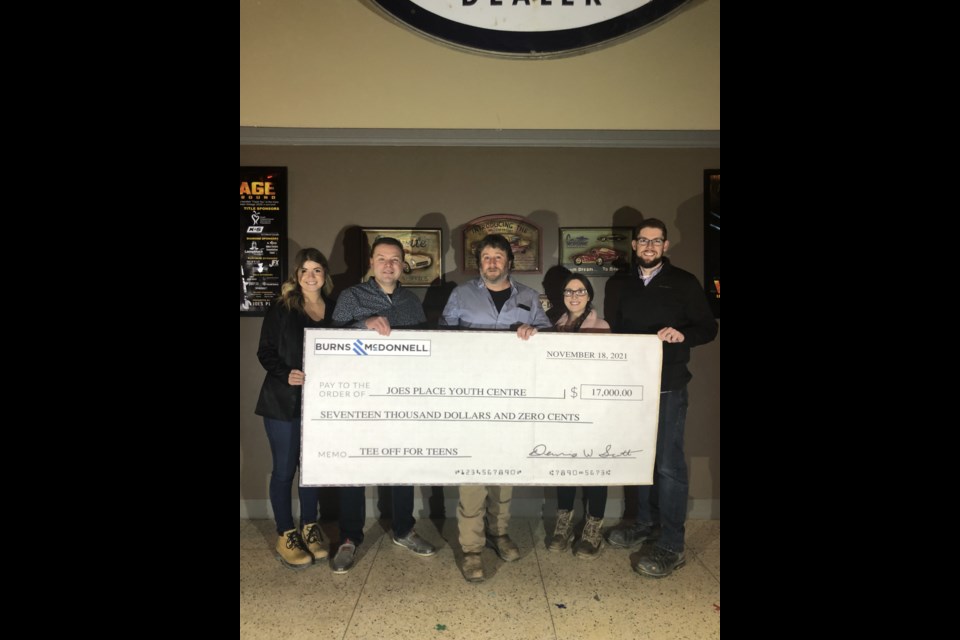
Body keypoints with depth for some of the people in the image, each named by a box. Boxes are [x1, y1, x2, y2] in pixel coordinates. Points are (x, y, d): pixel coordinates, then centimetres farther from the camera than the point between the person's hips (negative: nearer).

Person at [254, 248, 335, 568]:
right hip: (284, 400, -3)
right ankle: (286, 535, 19)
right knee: (284, 468, 4)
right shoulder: (282, 307, -4)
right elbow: (265, 352, -4)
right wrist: (285, 374, -20)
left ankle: (309, 527, 28)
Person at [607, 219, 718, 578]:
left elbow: (708, 328, -4)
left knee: (668, 463, -4)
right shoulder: (626, 287, 13)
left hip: (668, 386, -5)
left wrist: (682, 334, -24)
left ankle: (671, 546, 5)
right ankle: (646, 523, 29)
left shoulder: (683, 283, -2)